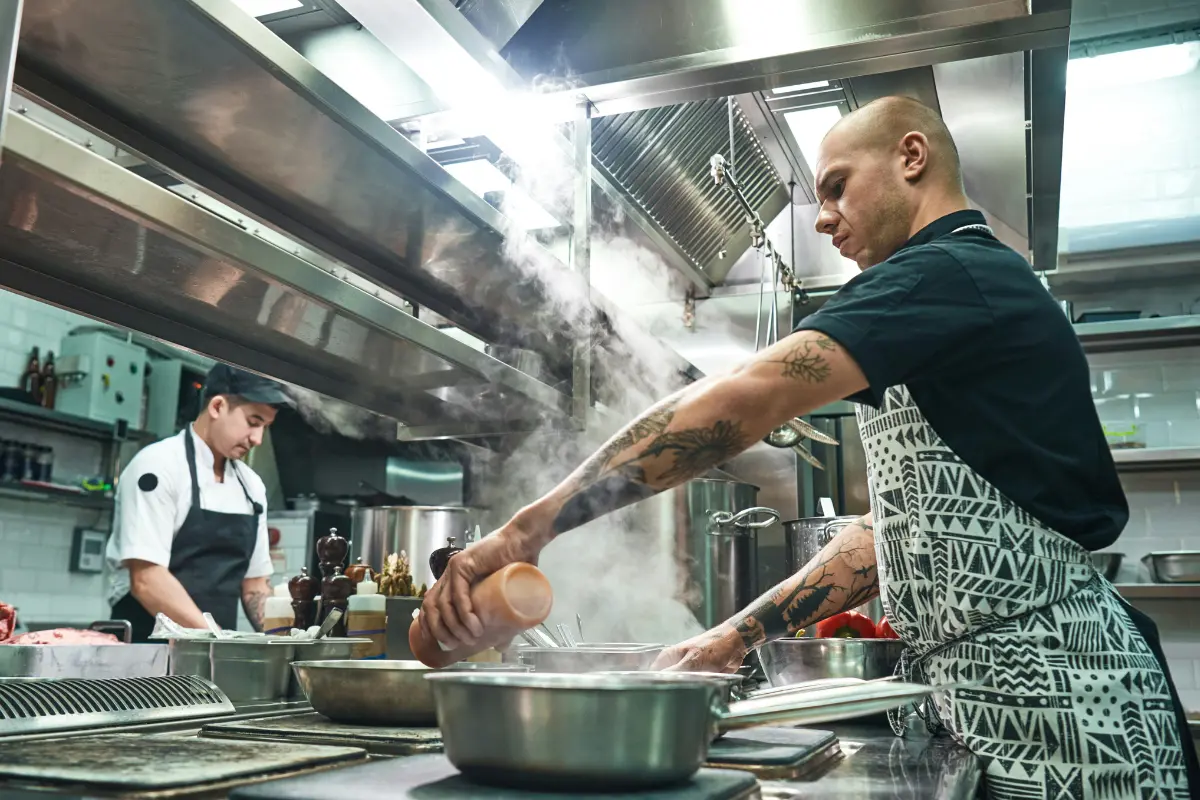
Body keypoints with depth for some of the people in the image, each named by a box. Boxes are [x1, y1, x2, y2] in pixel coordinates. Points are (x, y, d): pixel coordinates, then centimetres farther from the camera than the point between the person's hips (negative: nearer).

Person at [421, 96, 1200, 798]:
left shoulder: (948, 273, -13)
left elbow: (743, 399, -28)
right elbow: (896, 530, 15)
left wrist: (529, 528, -27)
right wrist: (737, 636, 9)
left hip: (1056, 693, -9)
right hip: (983, 693, 9)